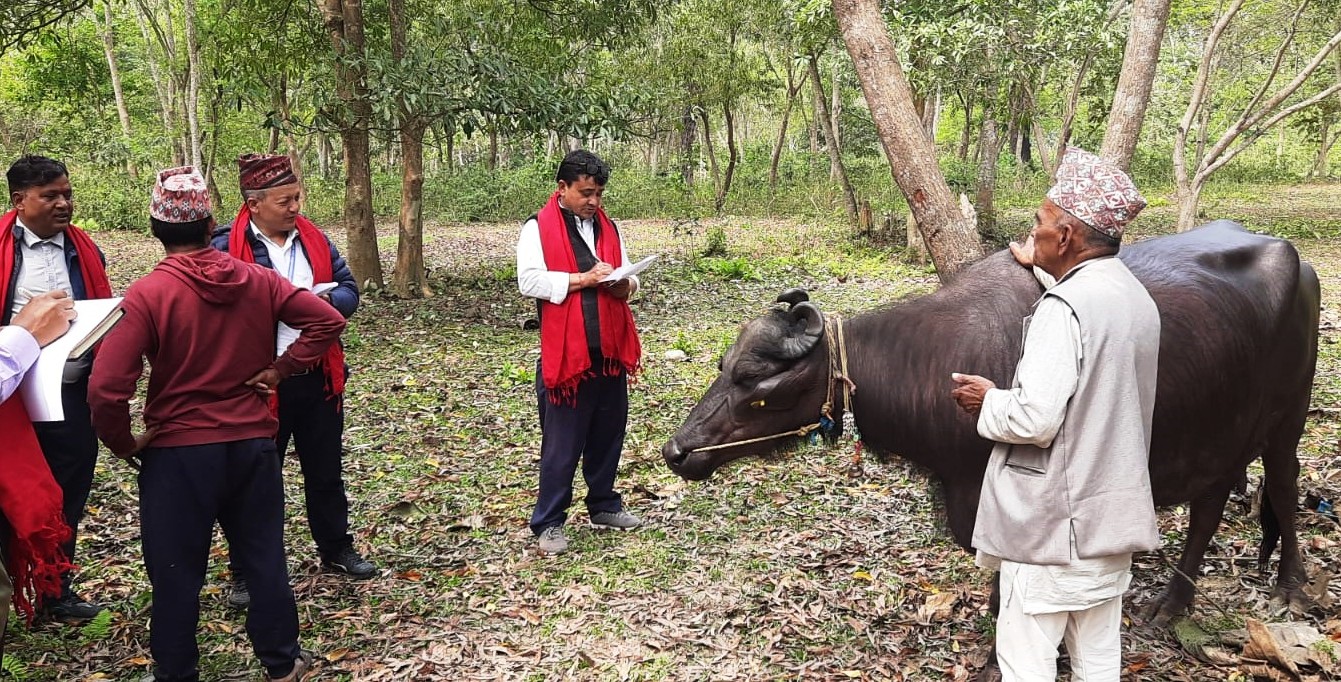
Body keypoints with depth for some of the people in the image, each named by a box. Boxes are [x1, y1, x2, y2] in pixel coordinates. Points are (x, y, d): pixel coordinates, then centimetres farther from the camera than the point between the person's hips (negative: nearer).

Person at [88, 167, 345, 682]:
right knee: (264, 558, 16)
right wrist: (280, 369, 0)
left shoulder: (147, 294, -14)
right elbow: (327, 320, -4)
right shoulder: (257, 280, -2)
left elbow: (106, 389, -20)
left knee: (176, 572, 11)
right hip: (254, 444, 4)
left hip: (177, 451, -4)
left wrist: (123, 443, -3)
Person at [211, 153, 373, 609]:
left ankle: (337, 550, 35)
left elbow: (349, 290, 7)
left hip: (319, 377, 5)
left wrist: (324, 300, -15)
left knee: (326, 470, 18)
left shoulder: (313, 239, 6)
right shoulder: (226, 247, -10)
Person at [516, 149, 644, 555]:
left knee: (608, 434, 15)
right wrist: (584, 279, -19)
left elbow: (629, 281, 20)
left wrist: (625, 285, -4)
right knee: (561, 443, 0)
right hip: (565, 354, -6)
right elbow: (529, 282, -15)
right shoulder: (538, 229, -4)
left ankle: (604, 506, 31)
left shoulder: (608, 228, 14)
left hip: (609, 351, 6)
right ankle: (549, 522, 11)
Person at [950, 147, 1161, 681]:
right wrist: (1046, 271, 38)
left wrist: (987, 401, -6)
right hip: (1115, 515, 9)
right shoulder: (1137, 298, 7)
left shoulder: (1063, 307, -21)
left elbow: (1034, 419, -25)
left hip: (1052, 522, -9)